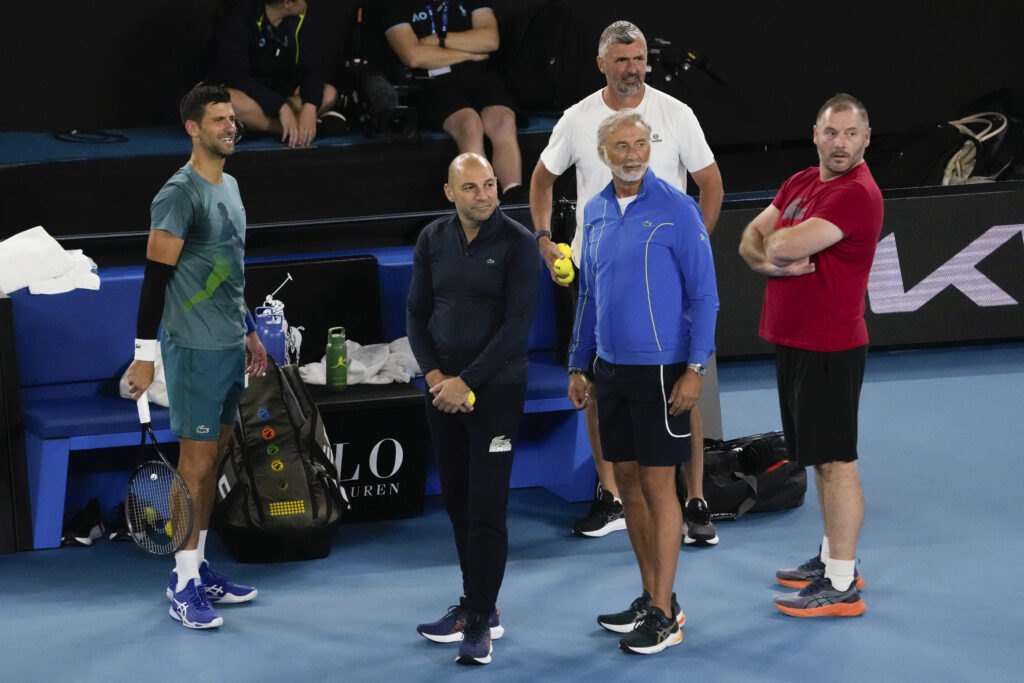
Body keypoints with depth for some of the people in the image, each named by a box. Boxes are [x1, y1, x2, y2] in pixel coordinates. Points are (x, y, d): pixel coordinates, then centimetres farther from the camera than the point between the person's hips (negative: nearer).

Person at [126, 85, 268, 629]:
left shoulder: (229, 187, 13)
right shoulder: (180, 194, -14)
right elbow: (156, 276, -17)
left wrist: (249, 331, 24)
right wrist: (144, 354, -20)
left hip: (229, 346, 8)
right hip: (195, 349, -8)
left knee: (212, 458, 11)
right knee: (196, 462, -6)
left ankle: (198, 568, 18)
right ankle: (183, 585, 0)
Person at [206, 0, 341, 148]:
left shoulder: (302, 21, -6)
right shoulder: (238, 20, -22)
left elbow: (313, 67, -13)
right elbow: (237, 77, -28)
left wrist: (310, 107, -34)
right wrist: (281, 107, -38)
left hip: (277, 94, 5)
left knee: (329, 94, -18)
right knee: (233, 102, -40)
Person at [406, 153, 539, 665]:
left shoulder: (517, 243, -9)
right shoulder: (433, 240, 5)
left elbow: (517, 325, -13)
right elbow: (417, 313, 10)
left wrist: (466, 381, -14)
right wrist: (433, 375, -4)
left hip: (495, 388, -5)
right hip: (443, 388, 5)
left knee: (486, 507, -7)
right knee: (457, 502, 10)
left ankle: (481, 621, -3)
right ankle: (474, 606, 22)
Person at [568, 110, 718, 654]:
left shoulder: (677, 210, -10)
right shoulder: (595, 213, 8)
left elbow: (704, 296, -10)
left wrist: (695, 370, -16)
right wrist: (578, 365, 14)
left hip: (660, 371, -6)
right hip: (610, 369, 6)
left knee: (657, 485, -4)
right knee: (627, 482, 10)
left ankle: (664, 616, 1)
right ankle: (652, 598, 22)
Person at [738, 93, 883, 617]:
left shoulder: (857, 194, -18)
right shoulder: (800, 184, 12)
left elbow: (787, 246, -26)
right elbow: (752, 240, 8)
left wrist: (777, 244, -3)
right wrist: (772, 260, -13)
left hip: (830, 348, -9)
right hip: (792, 340, 9)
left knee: (835, 461, -6)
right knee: (819, 458, 18)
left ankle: (841, 586, -3)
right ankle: (833, 558, 29)